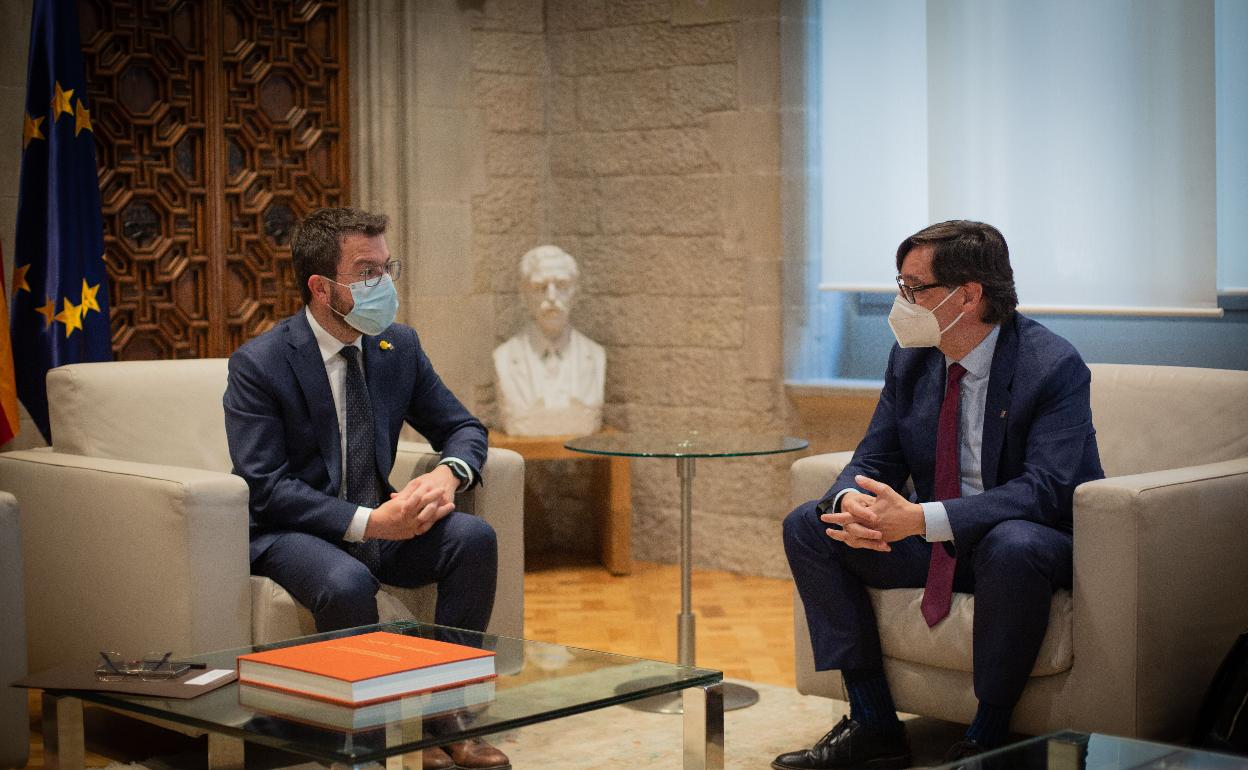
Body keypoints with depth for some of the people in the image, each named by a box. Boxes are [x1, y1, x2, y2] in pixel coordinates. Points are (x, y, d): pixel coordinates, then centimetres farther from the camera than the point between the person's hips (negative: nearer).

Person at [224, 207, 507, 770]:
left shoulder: (400, 347, 3)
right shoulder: (258, 365, -13)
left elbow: (463, 428, 10)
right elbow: (267, 489, -19)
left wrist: (447, 475, -15)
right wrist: (367, 522, -29)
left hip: (376, 522, 6)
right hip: (289, 533, -5)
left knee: (474, 538, -21)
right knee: (348, 582, -37)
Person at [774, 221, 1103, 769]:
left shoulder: (1054, 367, -19)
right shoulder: (910, 359, 1)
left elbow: (1047, 490, -29)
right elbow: (873, 460, 4)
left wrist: (921, 518, -38)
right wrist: (852, 502, -24)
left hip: (1040, 543, -7)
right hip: (936, 539, 7)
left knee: (1013, 546, -41)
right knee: (807, 527, -5)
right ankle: (873, 725, -6)